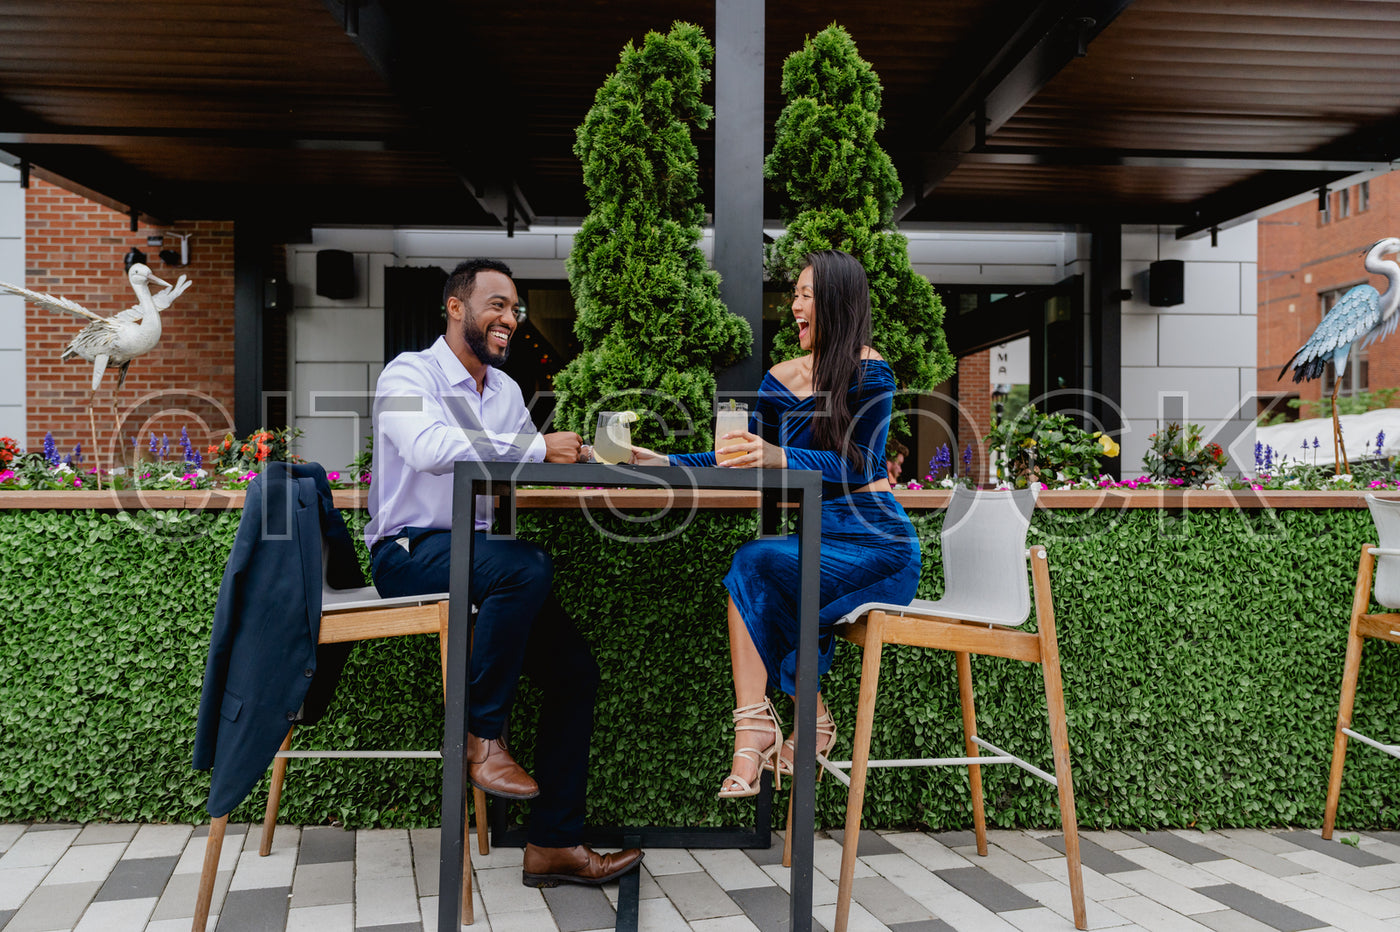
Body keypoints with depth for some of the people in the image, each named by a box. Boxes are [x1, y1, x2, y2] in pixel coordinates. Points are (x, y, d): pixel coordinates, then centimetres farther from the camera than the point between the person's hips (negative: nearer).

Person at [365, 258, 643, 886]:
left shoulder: (506, 391, 16)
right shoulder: (409, 374, -7)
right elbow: (429, 447, -28)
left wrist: (578, 457, -7)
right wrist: (537, 449, -28)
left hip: (479, 552, 8)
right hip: (410, 552, -7)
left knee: (576, 668, -5)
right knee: (527, 566, -35)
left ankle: (553, 844, 4)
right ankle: (482, 738, -18)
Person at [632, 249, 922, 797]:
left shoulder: (868, 371, -6)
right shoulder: (782, 379, 14)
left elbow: (858, 464, -16)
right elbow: (741, 461, 15)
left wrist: (779, 458, -30)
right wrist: (664, 463, 6)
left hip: (875, 544, -5)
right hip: (818, 537, 6)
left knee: (753, 562, -26)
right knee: (744, 569, -25)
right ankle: (756, 733, -26)